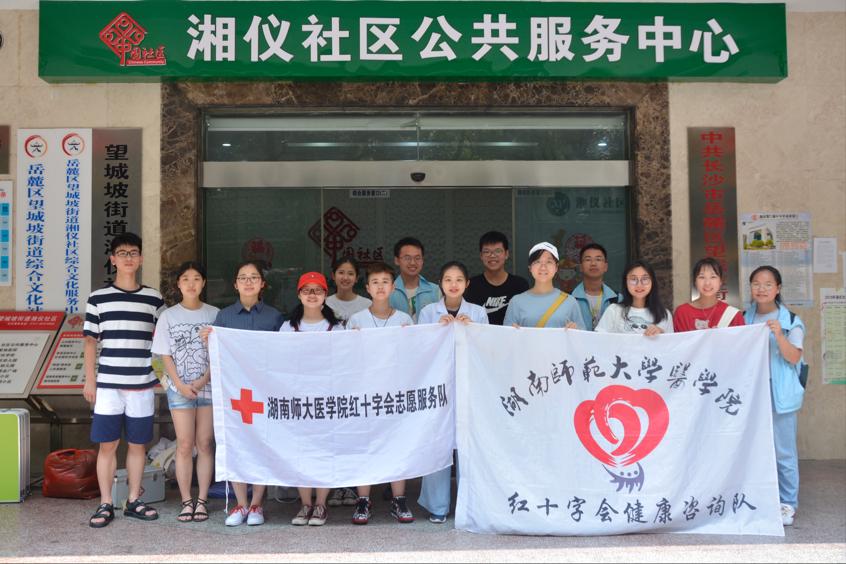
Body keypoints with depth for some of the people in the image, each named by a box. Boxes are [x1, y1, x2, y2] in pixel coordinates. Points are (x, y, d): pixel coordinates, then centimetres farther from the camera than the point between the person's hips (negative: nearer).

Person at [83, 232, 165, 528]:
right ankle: (105, 504, 11)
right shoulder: (98, 298, 3)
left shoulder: (154, 298, 7)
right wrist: (90, 380, 0)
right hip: (108, 384, -1)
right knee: (107, 444, 1)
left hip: (142, 384, 1)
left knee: (137, 443, 8)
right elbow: (90, 341, 5)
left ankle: (134, 501, 19)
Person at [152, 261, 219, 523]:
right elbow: (165, 356, 3)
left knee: (205, 444, 2)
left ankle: (202, 501, 8)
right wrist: (181, 384, -8)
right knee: (185, 445, -1)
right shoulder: (168, 316, 5)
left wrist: (203, 380, -10)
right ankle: (186, 501, 7)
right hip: (179, 388, 0)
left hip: (209, 387, 0)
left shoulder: (214, 314, 5)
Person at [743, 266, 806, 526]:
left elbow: (794, 357, -11)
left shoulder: (791, 321, -2)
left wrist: (779, 336, -26)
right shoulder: (744, 319, 8)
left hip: (779, 393, -3)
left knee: (783, 450, 0)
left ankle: (787, 503, 12)